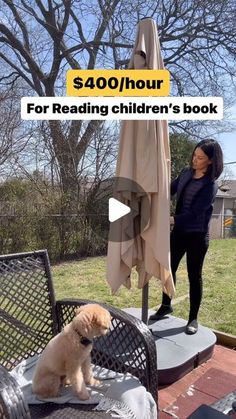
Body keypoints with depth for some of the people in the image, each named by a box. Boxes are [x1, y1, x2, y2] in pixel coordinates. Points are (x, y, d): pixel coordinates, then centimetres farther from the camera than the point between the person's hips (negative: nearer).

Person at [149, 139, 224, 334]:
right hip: (179, 231, 6)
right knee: (169, 268, 13)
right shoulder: (186, 173, 1)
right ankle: (166, 306, 34)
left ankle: (193, 318, 23)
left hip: (197, 235, -6)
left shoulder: (210, 185, -17)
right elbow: (170, 190, 15)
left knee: (194, 275, 6)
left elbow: (193, 213, -24)